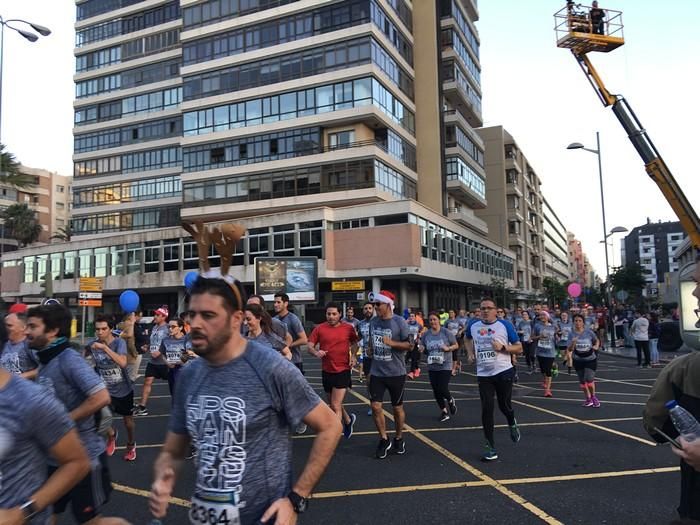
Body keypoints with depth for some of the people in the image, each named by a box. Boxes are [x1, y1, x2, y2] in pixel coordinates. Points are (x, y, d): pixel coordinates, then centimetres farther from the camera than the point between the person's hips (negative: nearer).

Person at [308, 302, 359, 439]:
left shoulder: (349, 328, -4)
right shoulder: (319, 329, -4)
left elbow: (354, 343, 14)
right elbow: (309, 346, -3)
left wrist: (353, 356, -2)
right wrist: (316, 352, -25)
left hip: (343, 371, -3)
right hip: (326, 371, 3)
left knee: (335, 406, -9)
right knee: (333, 404, 21)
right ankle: (348, 420, 50)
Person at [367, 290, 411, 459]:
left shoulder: (399, 322, -13)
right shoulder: (373, 322, 2)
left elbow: (409, 345, -11)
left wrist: (391, 343, -23)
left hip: (396, 373, -3)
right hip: (377, 373, 4)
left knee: (397, 407, 11)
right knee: (375, 406, -2)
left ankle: (398, 439, 31)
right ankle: (384, 440, 17)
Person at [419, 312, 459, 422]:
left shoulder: (446, 332, -6)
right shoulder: (425, 334, 2)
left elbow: (456, 345, 1)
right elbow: (422, 348, 10)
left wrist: (448, 348, -18)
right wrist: (421, 348, -13)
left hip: (445, 366, -4)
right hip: (432, 367, 4)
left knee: (442, 389, -10)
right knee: (436, 391, 6)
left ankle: (451, 401, 24)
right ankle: (444, 411, 25)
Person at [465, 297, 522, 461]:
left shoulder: (505, 325, -7)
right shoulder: (473, 326, 3)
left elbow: (519, 348, -3)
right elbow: (468, 339, 26)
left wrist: (503, 347, -20)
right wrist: (470, 353, 9)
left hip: (504, 372, -2)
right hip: (483, 374, 2)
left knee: (504, 406, 10)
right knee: (487, 409, -3)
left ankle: (512, 424, 47)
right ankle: (490, 446, 9)